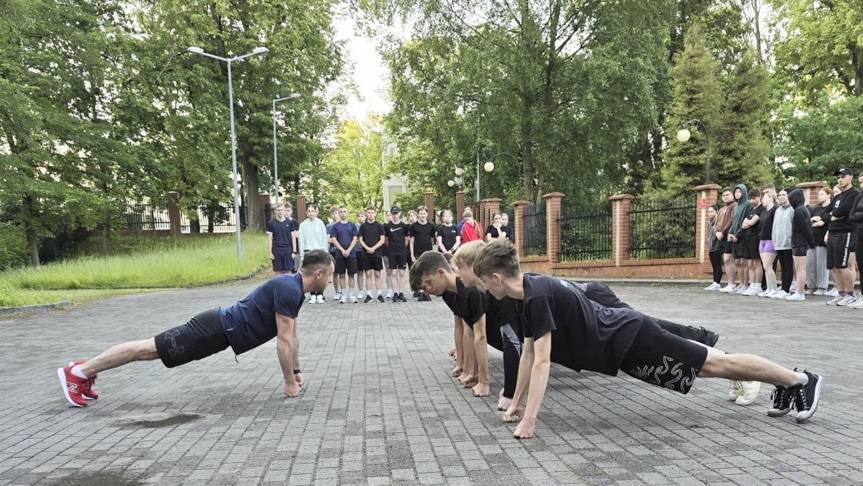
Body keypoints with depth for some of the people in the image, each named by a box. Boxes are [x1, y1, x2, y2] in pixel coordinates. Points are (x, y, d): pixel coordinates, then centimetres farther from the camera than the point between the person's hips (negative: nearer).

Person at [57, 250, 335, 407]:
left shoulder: (293, 287, 8)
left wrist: (296, 371, 17)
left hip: (222, 327, 9)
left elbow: (292, 335, 17)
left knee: (152, 350, 15)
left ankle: (86, 370, 24)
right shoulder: (289, 290, -23)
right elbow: (283, 341, -24)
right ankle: (78, 372, 9)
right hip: (218, 330, -9)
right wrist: (289, 382, -17)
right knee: (151, 349, -1)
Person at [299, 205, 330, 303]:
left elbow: (324, 238, 5)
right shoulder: (303, 225, 8)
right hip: (308, 251, 1)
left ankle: (320, 295, 1)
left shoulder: (320, 223, 6)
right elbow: (301, 240, 7)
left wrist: (325, 252, -1)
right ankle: (312, 295, 6)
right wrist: (302, 254, 1)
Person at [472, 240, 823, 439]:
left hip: (628, 341, -8)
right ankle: (786, 383, 35)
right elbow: (528, 353, 10)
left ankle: (800, 380, 20)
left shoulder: (538, 296, -25)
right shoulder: (530, 293, 4)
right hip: (623, 338, 8)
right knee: (709, 365, 19)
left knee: (716, 364, 4)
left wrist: (528, 421, -28)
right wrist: (515, 403, 12)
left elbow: (542, 361, -29)